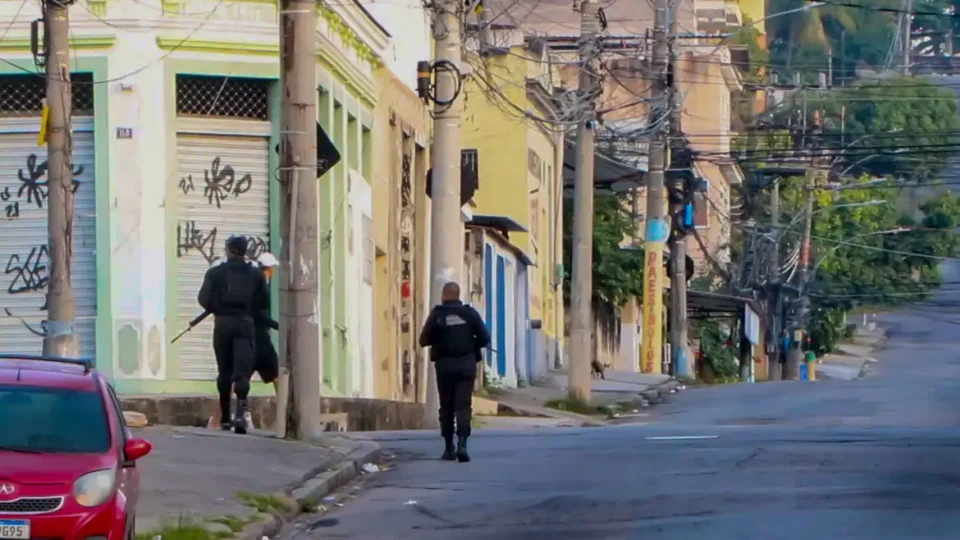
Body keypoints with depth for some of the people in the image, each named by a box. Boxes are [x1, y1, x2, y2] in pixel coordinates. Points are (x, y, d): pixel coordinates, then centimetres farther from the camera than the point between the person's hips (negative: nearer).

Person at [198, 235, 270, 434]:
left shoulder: (215, 273, 1)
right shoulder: (256, 275, 5)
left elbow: (204, 299, -4)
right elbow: (264, 303, 2)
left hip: (223, 323, 0)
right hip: (245, 323, 0)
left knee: (224, 372, 11)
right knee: (242, 370, -7)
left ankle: (225, 418, 16)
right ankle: (240, 410, -28)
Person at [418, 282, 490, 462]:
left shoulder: (437, 314, -4)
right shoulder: (470, 313, 0)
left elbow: (424, 340, -3)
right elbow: (485, 338, -1)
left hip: (444, 364, 0)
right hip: (466, 364, 0)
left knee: (447, 406, 11)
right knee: (463, 405, -3)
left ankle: (449, 448, 13)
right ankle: (462, 443, -21)